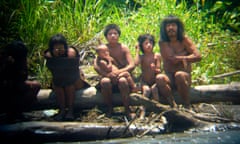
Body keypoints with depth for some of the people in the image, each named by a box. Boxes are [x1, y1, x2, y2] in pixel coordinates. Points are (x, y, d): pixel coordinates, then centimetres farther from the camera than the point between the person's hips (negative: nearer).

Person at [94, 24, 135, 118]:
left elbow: (132, 65, -9)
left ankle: (127, 109, -18)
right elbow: (96, 66, -11)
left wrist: (119, 71, -28)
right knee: (104, 82, -33)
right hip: (108, 77, 1)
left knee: (123, 81, -35)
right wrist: (106, 74, -30)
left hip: (122, 76, -1)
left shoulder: (123, 48, -1)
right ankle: (109, 107, -10)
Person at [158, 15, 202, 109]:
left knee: (179, 75, -36)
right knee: (160, 79, -33)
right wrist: (185, 54, -3)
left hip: (185, 76, -1)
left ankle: (187, 105, -19)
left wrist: (180, 58, -7)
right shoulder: (163, 43, -1)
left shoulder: (184, 40, 0)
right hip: (170, 77, 1)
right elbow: (172, 59, -14)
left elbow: (198, 56, -10)